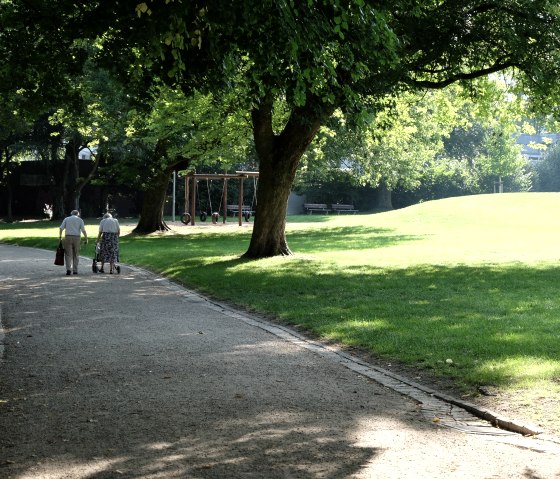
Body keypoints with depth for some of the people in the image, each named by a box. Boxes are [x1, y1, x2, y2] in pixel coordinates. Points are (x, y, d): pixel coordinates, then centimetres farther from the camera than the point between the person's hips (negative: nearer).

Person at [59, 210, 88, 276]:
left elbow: (61, 228, 2)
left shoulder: (66, 219, 12)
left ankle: (68, 269, -16)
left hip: (68, 237, 0)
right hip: (77, 237, 0)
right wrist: (86, 239, 0)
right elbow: (83, 230, -2)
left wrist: (60, 237, 8)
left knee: (68, 254, 0)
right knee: (76, 255, 11)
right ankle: (75, 270, 12)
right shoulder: (80, 220, 9)